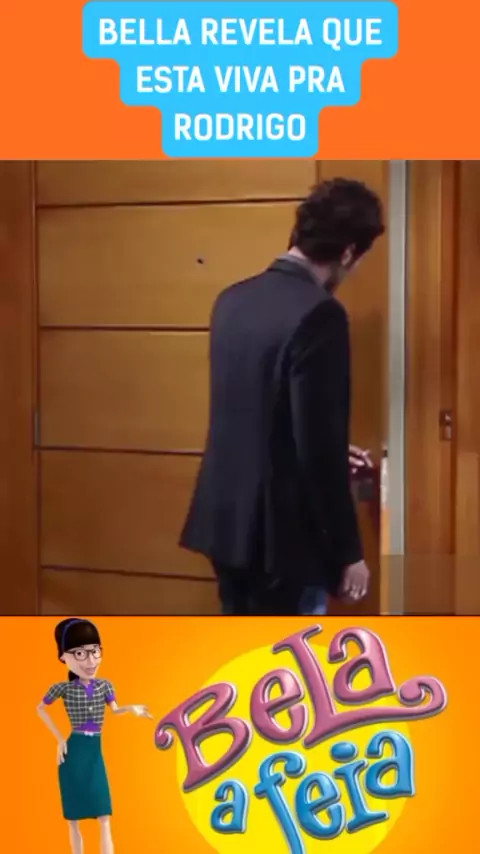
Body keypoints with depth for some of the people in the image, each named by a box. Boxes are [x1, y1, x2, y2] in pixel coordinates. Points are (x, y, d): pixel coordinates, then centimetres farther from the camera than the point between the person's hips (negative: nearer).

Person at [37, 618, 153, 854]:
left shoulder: (104, 686, 2)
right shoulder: (64, 688, -7)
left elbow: (114, 710, 15)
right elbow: (41, 708, 8)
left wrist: (132, 709, -5)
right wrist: (59, 739, 4)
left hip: (95, 755, 3)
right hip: (74, 754, -3)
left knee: (104, 819, -1)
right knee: (74, 821, 4)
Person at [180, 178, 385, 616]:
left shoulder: (234, 299, 7)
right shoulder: (317, 314, -19)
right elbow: (320, 445, -20)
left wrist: (331, 456, 29)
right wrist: (348, 551, -12)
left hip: (228, 518, 8)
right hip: (280, 532, -8)